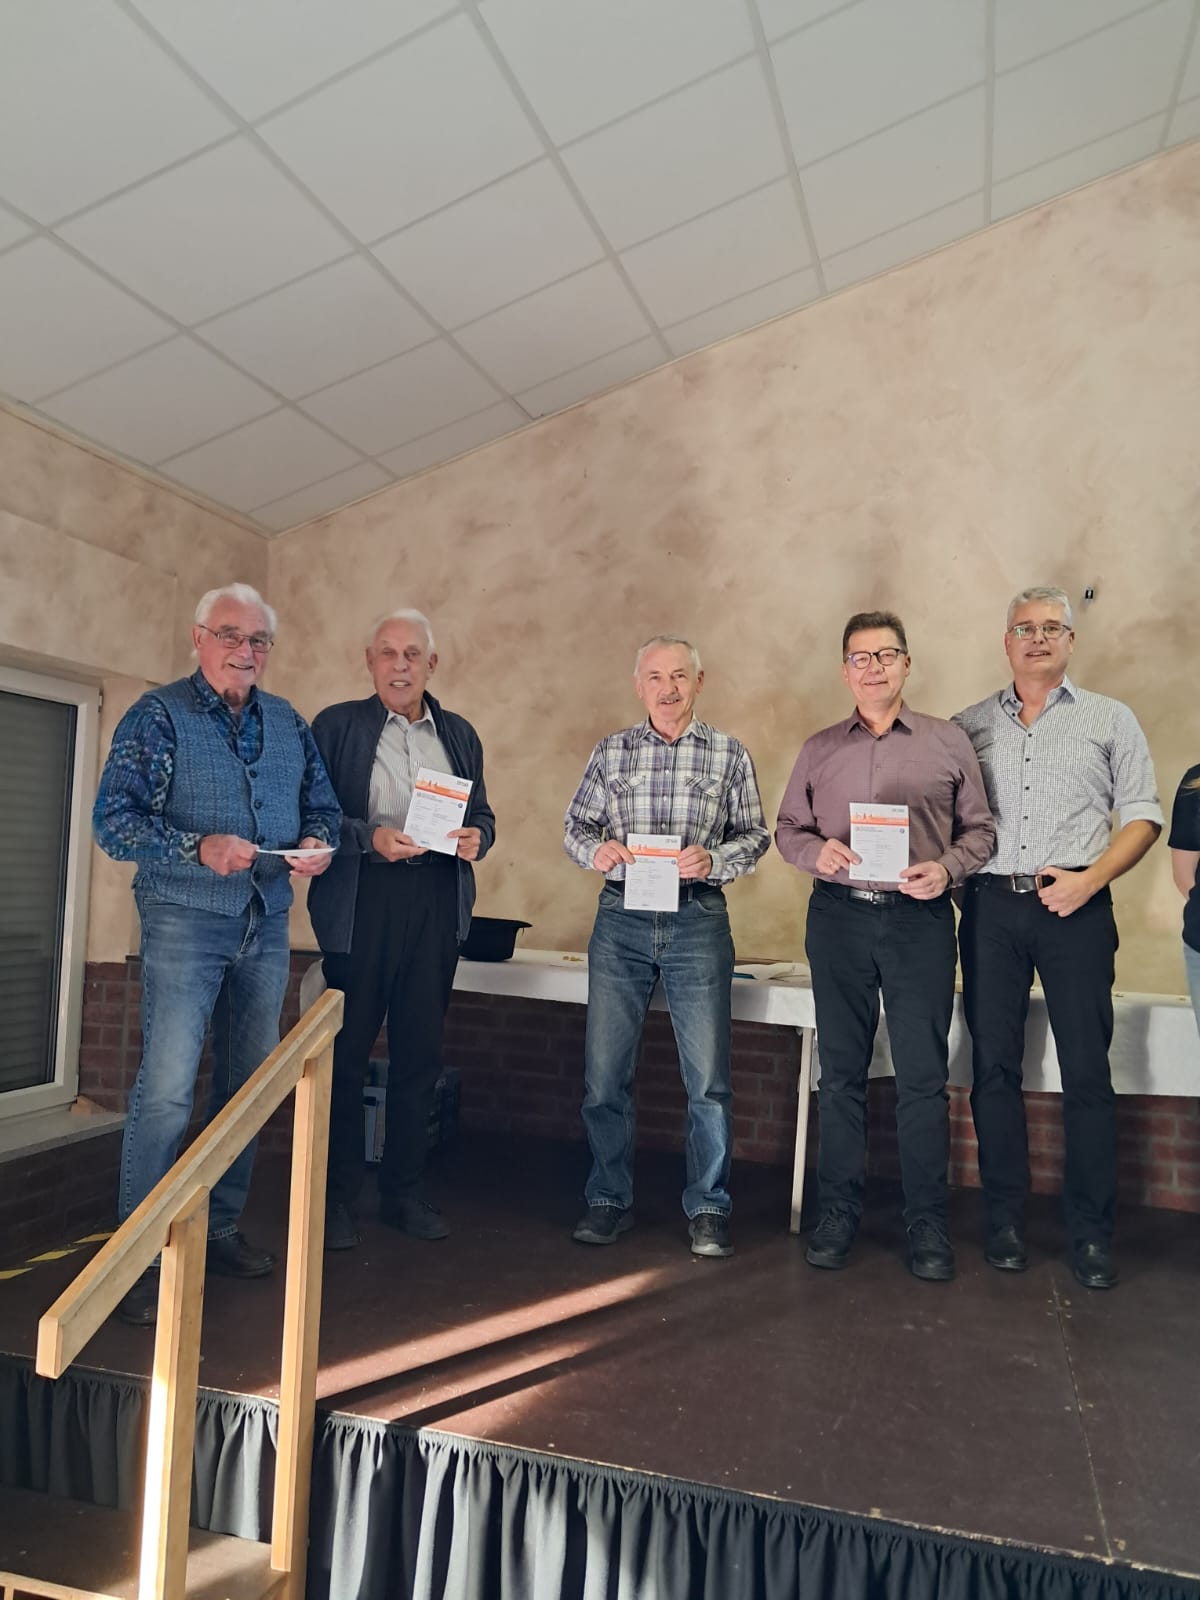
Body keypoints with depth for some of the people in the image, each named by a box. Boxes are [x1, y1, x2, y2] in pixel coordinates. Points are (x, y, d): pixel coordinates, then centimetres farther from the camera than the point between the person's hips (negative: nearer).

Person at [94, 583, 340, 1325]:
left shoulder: (289, 723, 11)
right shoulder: (158, 715, -4)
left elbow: (323, 805, 15)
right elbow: (113, 819, -11)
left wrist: (317, 841, -7)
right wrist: (198, 849, -25)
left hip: (268, 925, 6)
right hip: (185, 922, -5)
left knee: (250, 1085, 12)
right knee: (166, 1089, -6)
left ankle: (221, 1229, 27)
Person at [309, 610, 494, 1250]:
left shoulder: (459, 734, 15)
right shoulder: (336, 725, 3)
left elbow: (481, 814, 18)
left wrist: (475, 836, -4)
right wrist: (370, 838, -16)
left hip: (437, 904, 4)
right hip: (361, 903, -3)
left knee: (420, 1051, 9)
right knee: (346, 1049, 2)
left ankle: (404, 1190, 22)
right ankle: (337, 1197, 16)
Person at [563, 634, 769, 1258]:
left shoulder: (730, 755, 6)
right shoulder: (611, 751, 10)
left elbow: (755, 836, 5)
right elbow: (575, 827, 11)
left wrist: (712, 860, -14)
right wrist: (597, 848, -11)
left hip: (698, 922, -1)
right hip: (621, 920, 2)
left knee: (708, 1078, 2)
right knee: (604, 1072, 5)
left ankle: (707, 1208, 19)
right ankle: (608, 1200, 23)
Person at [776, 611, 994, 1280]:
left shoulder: (950, 742, 6)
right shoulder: (820, 749, 10)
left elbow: (981, 829, 7)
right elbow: (788, 828, 12)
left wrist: (945, 869, -12)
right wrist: (816, 851, -9)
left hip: (920, 920, -1)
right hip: (838, 918, 2)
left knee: (923, 1077, 2)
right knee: (842, 1071, 9)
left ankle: (928, 1223, 17)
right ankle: (839, 1213, 21)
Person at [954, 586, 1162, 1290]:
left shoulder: (1109, 719, 9)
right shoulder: (969, 726, 13)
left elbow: (1144, 815, 4)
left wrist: (1089, 879, -9)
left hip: (1075, 907, -1)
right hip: (990, 908, 2)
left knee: (1088, 1072, 1)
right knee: (994, 1066, 6)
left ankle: (1093, 1233, 14)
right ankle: (1005, 1220, 18)